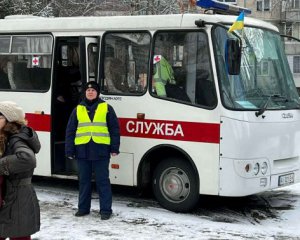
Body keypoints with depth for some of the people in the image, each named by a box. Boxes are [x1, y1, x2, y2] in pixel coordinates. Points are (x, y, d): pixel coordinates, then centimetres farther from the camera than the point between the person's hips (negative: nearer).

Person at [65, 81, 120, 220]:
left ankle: (105, 210, 5)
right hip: (82, 150, 3)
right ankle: (83, 208, 20)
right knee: (84, 181, 10)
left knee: (102, 181, 0)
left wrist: (114, 148, -4)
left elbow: (114, 129, 3)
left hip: (101, 150, -2)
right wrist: (69, 150, 5)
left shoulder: (106, 108, 5)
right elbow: (70, 131, 11)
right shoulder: (78, 109, 11)